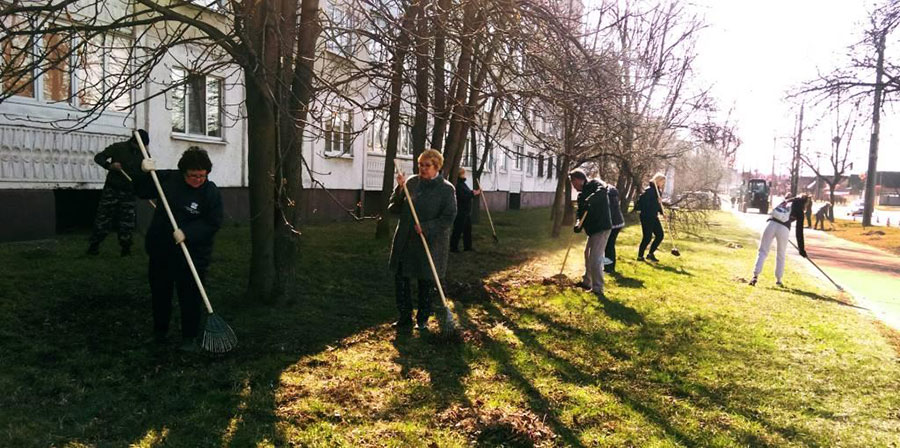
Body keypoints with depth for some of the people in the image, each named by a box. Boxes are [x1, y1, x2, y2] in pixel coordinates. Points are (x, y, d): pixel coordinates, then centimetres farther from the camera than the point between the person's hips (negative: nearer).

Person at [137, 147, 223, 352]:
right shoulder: (168, 179, -1)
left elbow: (213, 224, -14)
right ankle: (159, 332, 36)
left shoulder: (211, 192, -12)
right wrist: (145, 173, -9)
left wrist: (187, 234, -25)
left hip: (193, 254, -4)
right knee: (160, 293, 17)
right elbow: (143, 192, 9)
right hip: (160, 250, 4)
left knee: (191, 297, -1)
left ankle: (189, 338, 14)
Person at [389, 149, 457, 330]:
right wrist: (400, 189, -10)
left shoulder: (447, 189, -6)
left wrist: (426, 228, -21)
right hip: (405, 241, 4)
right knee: (401, 278, 6)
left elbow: (448, 218, -12)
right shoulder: (411, 182, 6)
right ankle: (405, 317, 20)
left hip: (430, 244, -4)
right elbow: (395, 208, 5)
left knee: (426, 283, 7)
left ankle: (423, 320, 23)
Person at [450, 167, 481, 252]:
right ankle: (453, 247, 1)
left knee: (468, 229, 14)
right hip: (460, 211, -10)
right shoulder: (457, 185, -16)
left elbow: (467, 193, 24)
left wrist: (474, 192, 7)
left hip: (467, 211, 10)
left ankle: (467, 246, 22)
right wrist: (473, 193, -16)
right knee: (457, 230, -5)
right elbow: (463, 196, -23)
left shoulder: (463, 184, 17)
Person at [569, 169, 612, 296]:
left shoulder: (594, 183, -8)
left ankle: (597, 288, -3)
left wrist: (589, 201, -41)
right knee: (588, 255, 22)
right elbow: (580, 212, 10)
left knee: (595, 259, -11)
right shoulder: (581, 195, 16)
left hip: (601, 228, -10)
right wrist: (579, 224, -9)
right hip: (592, 229, 10)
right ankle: (586, 282, 37)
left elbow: (603, 190, -31)